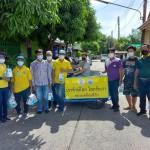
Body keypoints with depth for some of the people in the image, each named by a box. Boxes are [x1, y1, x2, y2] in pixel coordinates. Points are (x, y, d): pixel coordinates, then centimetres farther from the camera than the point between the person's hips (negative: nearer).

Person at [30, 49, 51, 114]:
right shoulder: (33, 64, -3)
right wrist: (33, 84, -1)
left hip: (46, 83, 1)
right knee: (39, 98, 8)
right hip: (37, 84, -1)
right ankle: (39, 109, 24)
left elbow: (49, 73, 5)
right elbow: (32, 75, 0)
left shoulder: (46, 63, 1)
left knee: (46, 97, 9)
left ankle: (46, 108, 26)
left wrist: (50, 82, 4)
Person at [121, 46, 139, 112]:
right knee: (127, 93, 12)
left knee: (134, 94, 4)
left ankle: (133, 106, 25)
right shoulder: (125, 61, 7)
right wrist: (121, 79, 9)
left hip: (134, 80, -5)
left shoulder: (137, 60, -6)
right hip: (126, 80, 5)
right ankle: (130, 105, 31)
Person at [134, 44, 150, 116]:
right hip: (141, 81, 4)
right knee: (142, 96, 13)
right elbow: (137, 71, 12)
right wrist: (135, 82, 10)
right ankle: (142, 109, 27)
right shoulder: (139, 60, 11)